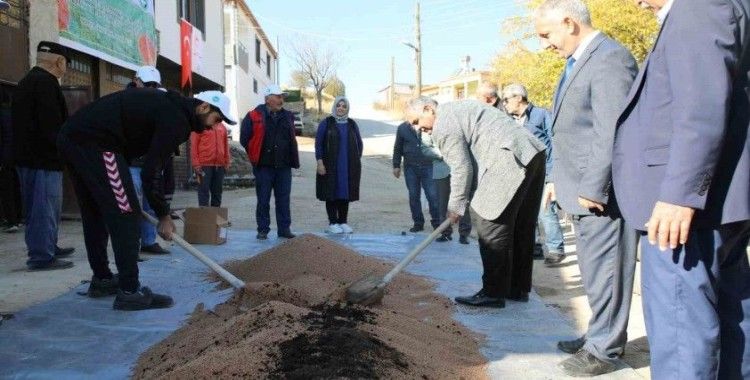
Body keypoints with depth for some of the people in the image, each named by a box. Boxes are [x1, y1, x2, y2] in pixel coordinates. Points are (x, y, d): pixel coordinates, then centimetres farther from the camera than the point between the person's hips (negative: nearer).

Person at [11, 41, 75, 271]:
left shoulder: (27, 81, 19)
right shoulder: (46, 82, -15)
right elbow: (52, 125, -22)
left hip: (28, 156, 10)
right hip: (43, 158, -10)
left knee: (45, 207, 18)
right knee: (45, 207, -5)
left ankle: (48, 248, 28)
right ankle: (42, 257, -2)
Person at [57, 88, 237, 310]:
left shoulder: (166, 104, 21)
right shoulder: (177, 119, -8)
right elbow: (152, 171, -11)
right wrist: (164, 216, 0)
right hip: (95, 144, -11)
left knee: (94, 213, 19)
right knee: (125, 214, -5)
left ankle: (102, 279, 32)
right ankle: (129, 292, -4)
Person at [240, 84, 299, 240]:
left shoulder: (288, 116, 11)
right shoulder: (254, 116, -4)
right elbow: (244, 139, 0)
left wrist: (293, 159, 13)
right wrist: (255, 155, 4)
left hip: (284, 166, 4)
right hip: (264, 167, -3)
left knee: (283, 199, 7)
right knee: (263, 200, 4)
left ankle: (284, 229, 15)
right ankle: (263, 230, 13)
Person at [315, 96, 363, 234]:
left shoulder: (352, 124, 11)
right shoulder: (326, 123, 1)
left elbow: (359, 143, 16)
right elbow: (318, 143, -2)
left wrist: (358, 161, 9)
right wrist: (320, 162, -10)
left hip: (349, 167, 3)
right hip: (331, 166, -3)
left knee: (346, 193, 6)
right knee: (331, 193, -1)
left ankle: (343, 222, 14)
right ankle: (332, 223, 6)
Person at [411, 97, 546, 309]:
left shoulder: (444, 125, -6)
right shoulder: (457, 109, 25)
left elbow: (462, 167, -9)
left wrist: (456, 206, 1)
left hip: (511, 159, -10)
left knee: (489, 221, -6)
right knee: (520, 227, 14)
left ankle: (493, 293, -2)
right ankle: (518, 289, 23)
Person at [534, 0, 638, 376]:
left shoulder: (609, 59, -16)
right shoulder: (577, 61, 16)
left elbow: (611, 133, -22)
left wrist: (594, 189, -22)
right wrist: (560, 179, 20)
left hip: (601, 193, -10)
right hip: (583, 189, 10)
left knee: (604, 271, 1)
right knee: (594, 271, 18)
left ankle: (605, 350, 14)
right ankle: (599, 335, 30)